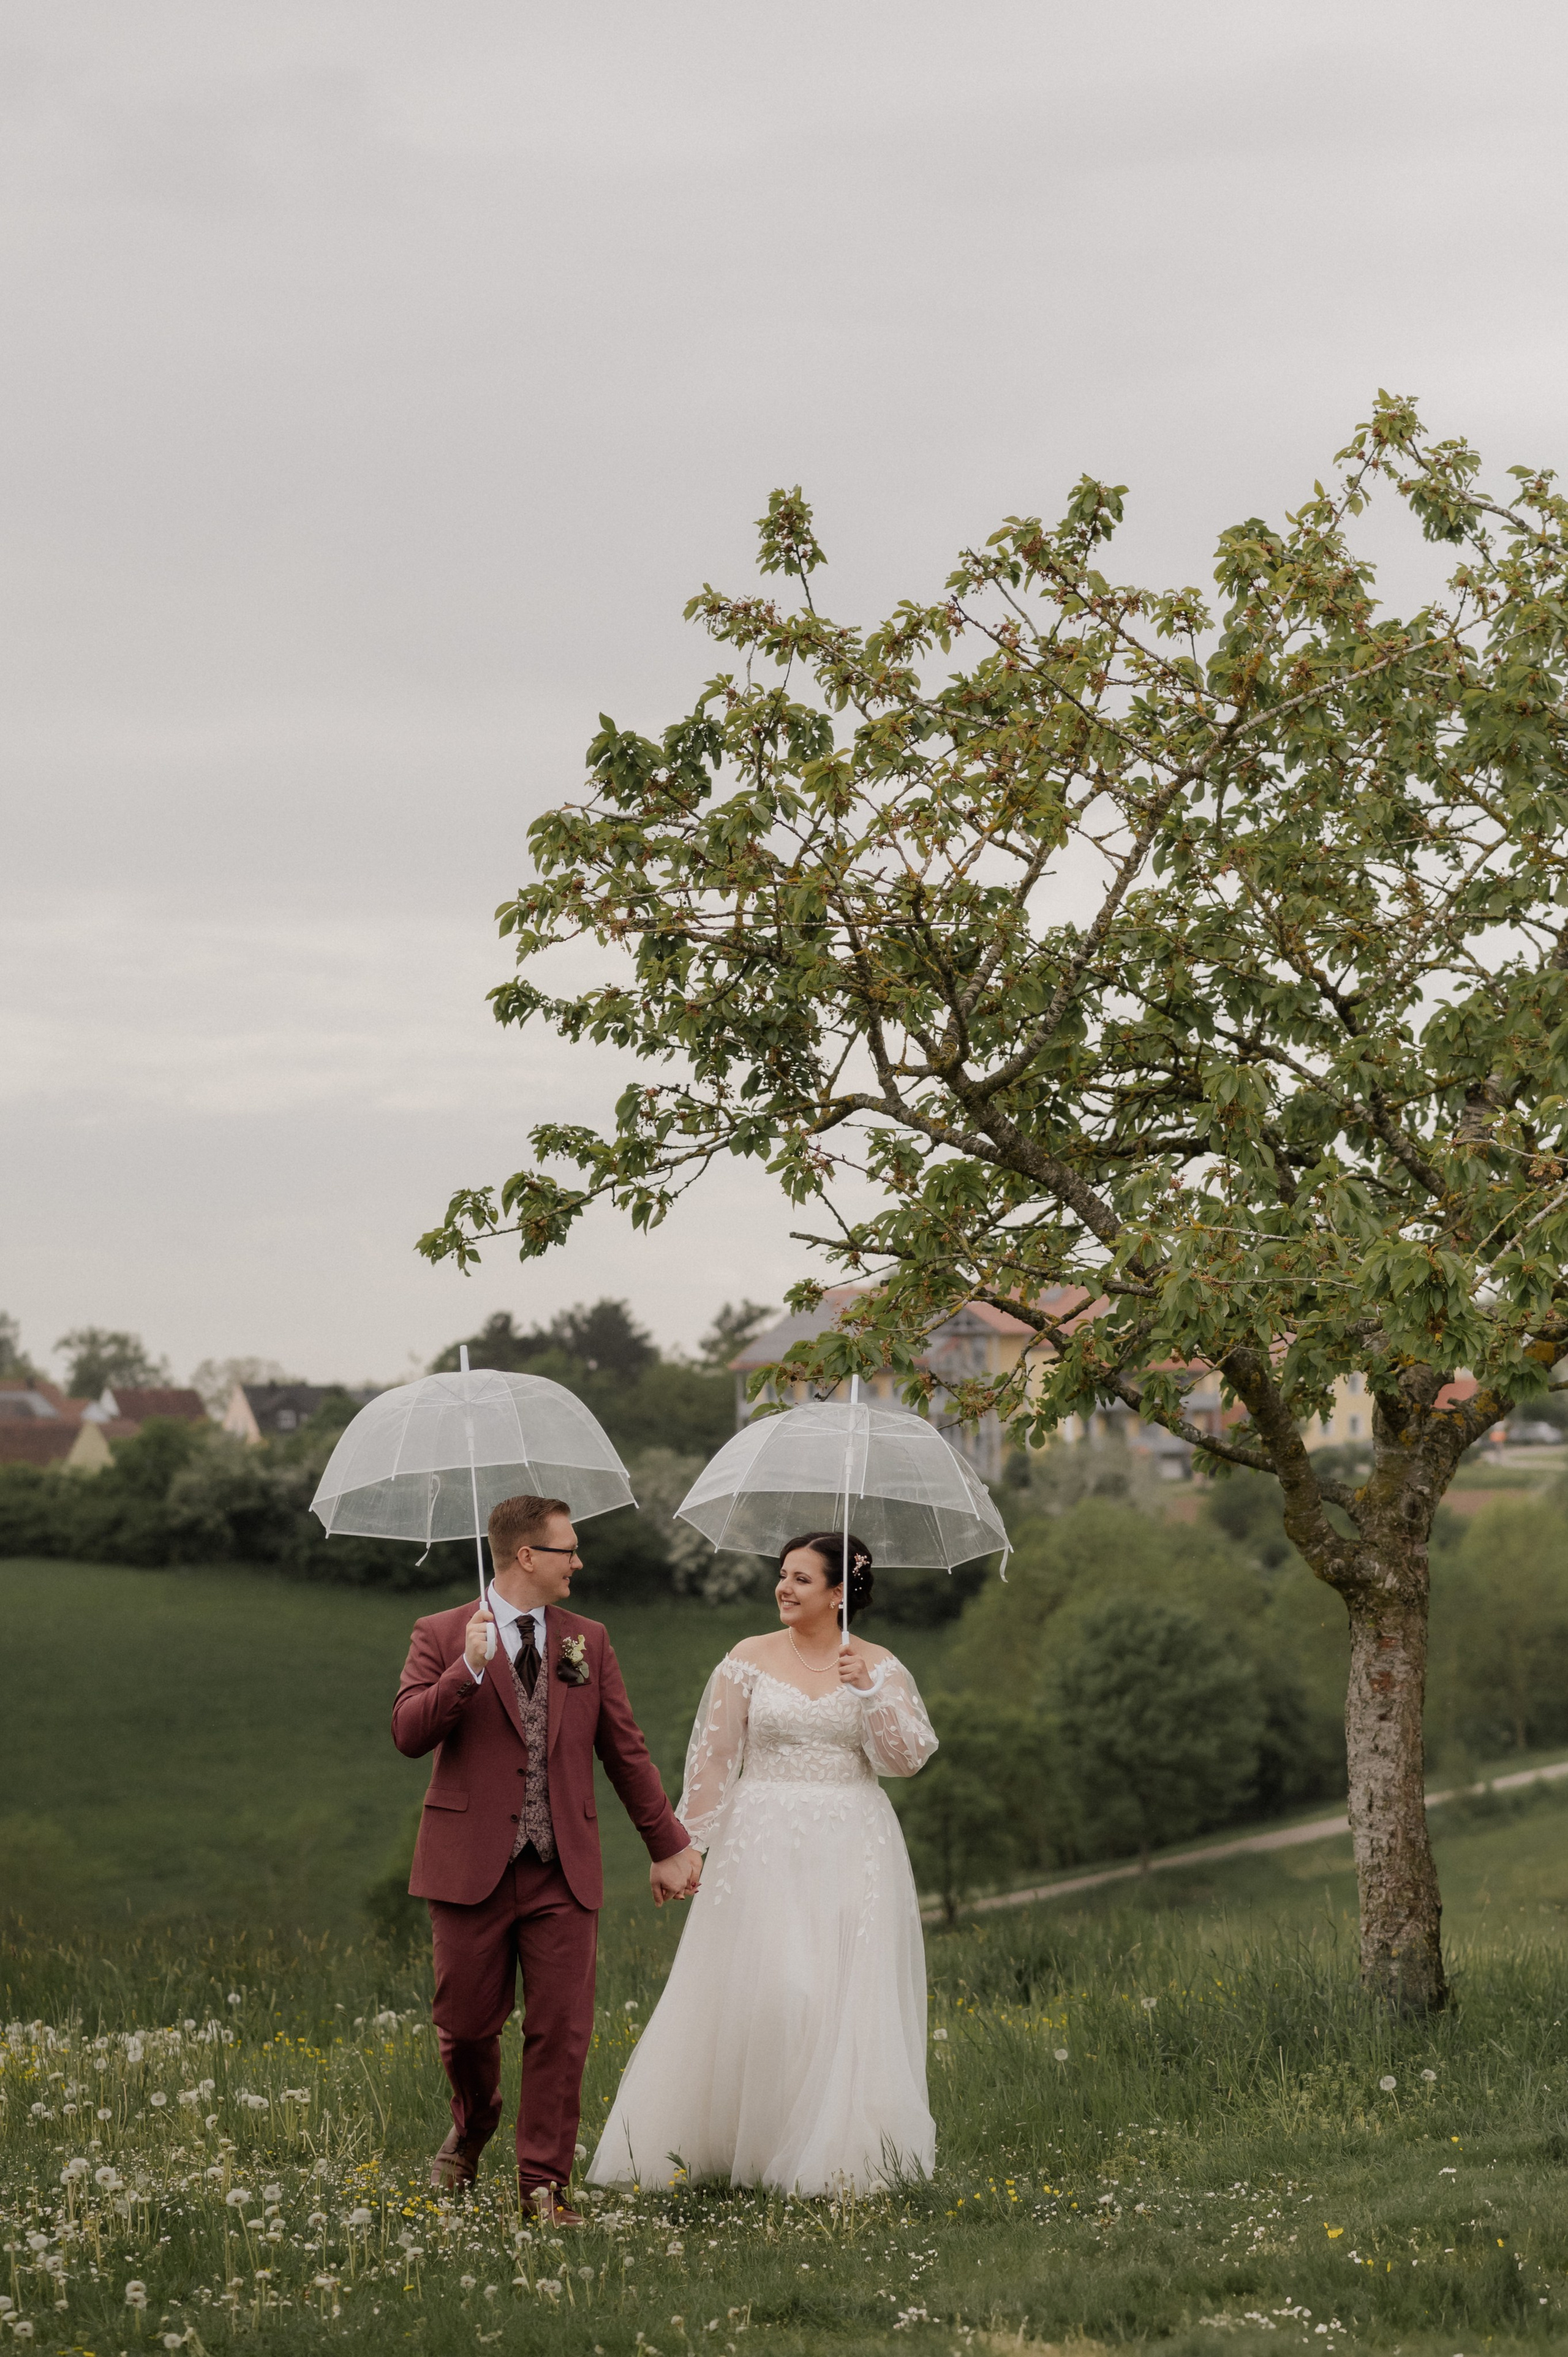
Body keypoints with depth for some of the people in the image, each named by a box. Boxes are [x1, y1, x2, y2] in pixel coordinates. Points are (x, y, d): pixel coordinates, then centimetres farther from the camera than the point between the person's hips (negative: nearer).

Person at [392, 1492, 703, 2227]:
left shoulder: (587, 1642, 11)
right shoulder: (442, 1636, 1)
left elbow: (625, 1751, 15)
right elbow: (409, 1734, -11)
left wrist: (668, 1844, 16)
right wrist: (468, 1670, -24)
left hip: (563, 1871, 2)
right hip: (473, 1867, -2)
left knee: (561, 2032, -2)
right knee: (467, 2022, 5)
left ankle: (543, 2183, 6)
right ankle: (473, 2127, 36)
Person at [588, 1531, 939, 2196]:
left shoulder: (879, 1668, 5)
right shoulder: (749, 1660, 3)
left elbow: (909, 1757, -4)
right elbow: (713, 1755, 2)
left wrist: (869, 1692, -16)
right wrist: (688, 1842, -4)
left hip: (853, 1850, 1)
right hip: (765, 1845, -1)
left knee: (849, 1993, -1)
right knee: (757, 1987, -7)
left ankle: (837, 2150, 6)